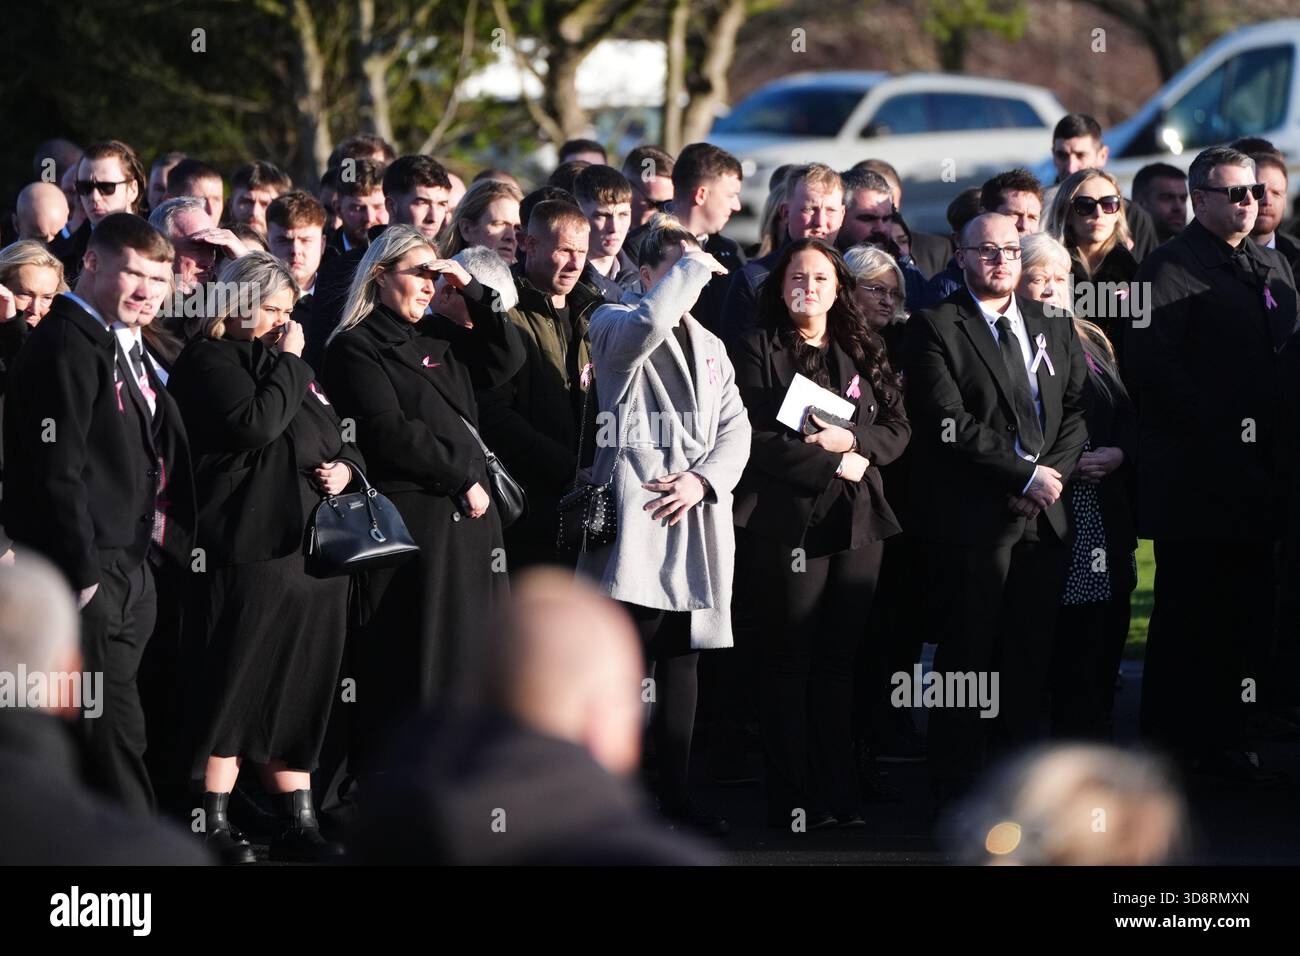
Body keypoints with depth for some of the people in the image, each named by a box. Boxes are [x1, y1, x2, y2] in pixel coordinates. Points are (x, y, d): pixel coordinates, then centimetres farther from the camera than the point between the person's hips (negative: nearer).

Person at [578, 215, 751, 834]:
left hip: (697, 518, 7)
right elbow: (649, 322, -25)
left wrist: (702, 479, -5)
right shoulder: (616, 324, 1)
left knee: (681, 660, 10)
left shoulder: (709, 346, 21)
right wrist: (691, 267, -11)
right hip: (637, 518, -7)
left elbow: (735, 429, 13)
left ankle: (675, 792, 15)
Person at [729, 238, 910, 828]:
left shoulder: (862, 354, 16)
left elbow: (897, 430, 11)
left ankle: (837, 797, 10)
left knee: (838, 663, 6)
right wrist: (834, 464, -11)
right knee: (790, 664, -2)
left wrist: (850, 439, -9)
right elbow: (755, 437, -9)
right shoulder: (756, 350, 0)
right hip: (789, 520, -4)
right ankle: (792, 802, 1)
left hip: (858, 521, 4)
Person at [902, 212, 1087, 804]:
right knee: (968, 651, -3)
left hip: (1044, 513, 5)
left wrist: (1055, 471, -6)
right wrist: (1026, 474, -12)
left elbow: (1078, 407, 12)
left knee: (1030, 655, 5)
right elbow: (952, 424, -11)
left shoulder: (1053, 329, 17)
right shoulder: (936, 329, -2)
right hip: (973, 517, -5)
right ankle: (957, 788, 3)